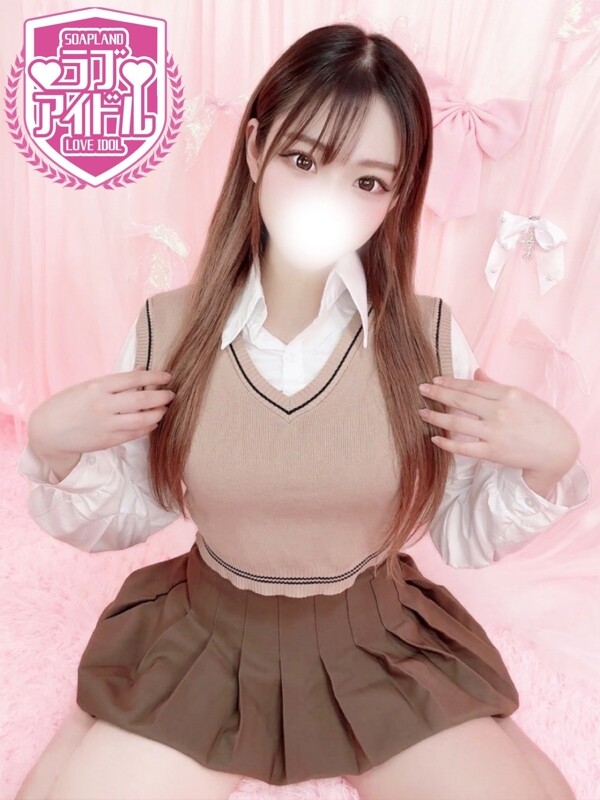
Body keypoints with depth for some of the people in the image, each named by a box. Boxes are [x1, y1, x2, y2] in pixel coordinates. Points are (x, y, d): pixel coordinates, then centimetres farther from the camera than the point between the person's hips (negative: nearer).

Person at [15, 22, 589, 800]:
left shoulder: (430, 335, -15)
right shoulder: (166, 326, -15)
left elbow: (465, 537, -4)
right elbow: (124, 521, -1)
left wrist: (549, 462, -20)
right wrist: (54, 450, -18)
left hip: (380, 646, 1)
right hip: (202, 640, 0)